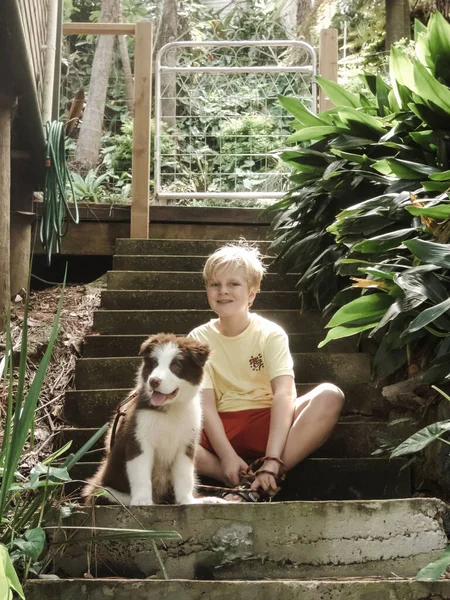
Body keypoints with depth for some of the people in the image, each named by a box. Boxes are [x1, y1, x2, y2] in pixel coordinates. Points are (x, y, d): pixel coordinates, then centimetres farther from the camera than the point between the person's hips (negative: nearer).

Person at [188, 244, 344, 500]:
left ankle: (255, 487, -32)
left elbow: (284, 394, -18)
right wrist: (227, 455, -26)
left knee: (330, 396, -28)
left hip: (268, 426, 0)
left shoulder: (271, 334, -4)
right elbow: (205, 404, -9)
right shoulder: (198, 339, 1)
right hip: (220, 431, 0)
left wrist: (272, 461, -33)